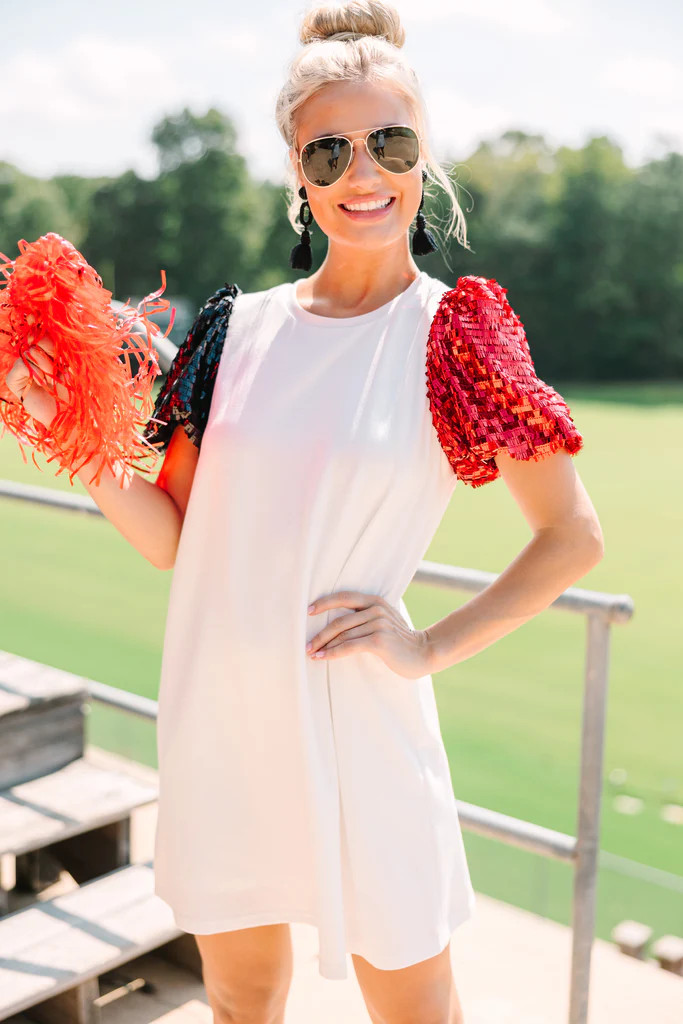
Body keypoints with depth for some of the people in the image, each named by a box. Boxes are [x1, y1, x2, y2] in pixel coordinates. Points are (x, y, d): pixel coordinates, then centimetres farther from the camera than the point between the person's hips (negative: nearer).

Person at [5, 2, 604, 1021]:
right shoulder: (237, 327, 3)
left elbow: (575, 536, -1)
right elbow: (171, 538, 5)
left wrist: (432, 647, -8)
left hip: (358, 725, -3)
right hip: (215, 718, 4)